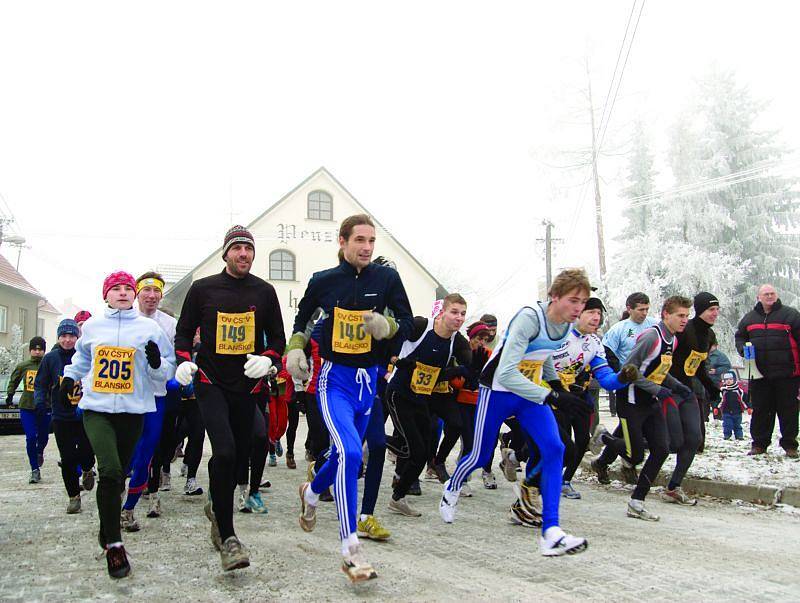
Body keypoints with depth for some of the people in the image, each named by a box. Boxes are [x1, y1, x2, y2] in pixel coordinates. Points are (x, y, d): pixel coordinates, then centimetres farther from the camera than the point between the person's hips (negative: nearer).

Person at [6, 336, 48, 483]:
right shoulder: (22, 366, 2)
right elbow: (13, 381, 19)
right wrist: (10, 394, 10)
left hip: (45, 407, -1)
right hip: (26, 407, 1)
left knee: (43, 436, 12)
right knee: (31, 437, -5)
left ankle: (40, 452, 48)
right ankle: (35, 470, 6)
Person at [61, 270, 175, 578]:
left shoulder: (150, 328, 3)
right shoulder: (91, 326, 9)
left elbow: (166, 373, 5)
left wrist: (157, 363, -15)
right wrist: (70, 377, 22)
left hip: (133, 411, 1)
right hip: (96, 409, 0)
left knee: (117, 475, 10)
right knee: (110, 471, -18)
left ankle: (106, 530, 33)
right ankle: (113, 544, -10)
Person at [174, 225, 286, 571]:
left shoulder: (264, 292, 5)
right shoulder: (202, 289, 1)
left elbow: (277, 337, 10)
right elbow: (184, 331, 8)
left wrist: (267, 359, -11)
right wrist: (184, 361, -10)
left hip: (248, 385, 3)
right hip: (211, 382, -3)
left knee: (240, 454, 12)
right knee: (225, 452, -19)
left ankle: (216, 505, 43)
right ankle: (227, 537, -9)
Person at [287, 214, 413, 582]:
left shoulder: (386, 278, -5)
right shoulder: (323, 281, -5)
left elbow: (407, 324, 1)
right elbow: (302, 316, 14)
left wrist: (388, 326, -20)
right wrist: (295, 347, -2)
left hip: (368, 379, 3)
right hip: (335, 379, -3)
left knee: (346, 453, 19)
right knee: (350, 453, -23)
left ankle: (312, 492, 52)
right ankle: (350, 551, -16)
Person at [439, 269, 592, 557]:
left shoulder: (565, 323, -6)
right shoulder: (529, 317, -31)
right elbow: (506, 374, -39)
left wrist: (557, 383, 15)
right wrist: (552, 397, -44)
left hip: (530, 394, 6)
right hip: (498, 392, -6)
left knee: (554, 449, -15)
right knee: (480, 456, 11)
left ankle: (550, 532, -13)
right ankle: (451, 489, 45)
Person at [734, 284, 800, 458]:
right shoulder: (749, 318, 12)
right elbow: (739, 337, 23)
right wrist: (742, 349, 1)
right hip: (759, 374, 3)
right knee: (760, 410, 8)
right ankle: (759, 443, 17)